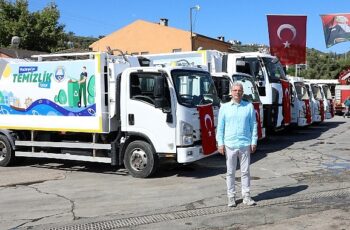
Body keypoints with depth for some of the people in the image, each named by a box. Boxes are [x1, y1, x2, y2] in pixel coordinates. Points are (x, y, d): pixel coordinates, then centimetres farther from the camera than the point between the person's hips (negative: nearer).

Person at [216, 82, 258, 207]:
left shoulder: (249, 106, 4)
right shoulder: (224, 107, 4)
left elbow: (253, 125, 7)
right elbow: (220, 127, 4)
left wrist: (254, 142, 3)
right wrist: (220, 143, -1)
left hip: (245, 144, 0)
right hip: (230, 145, 0)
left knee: (245, 171, 6)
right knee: (230, 172, 6)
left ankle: (246, 196, 17)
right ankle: (231, 197, 16)